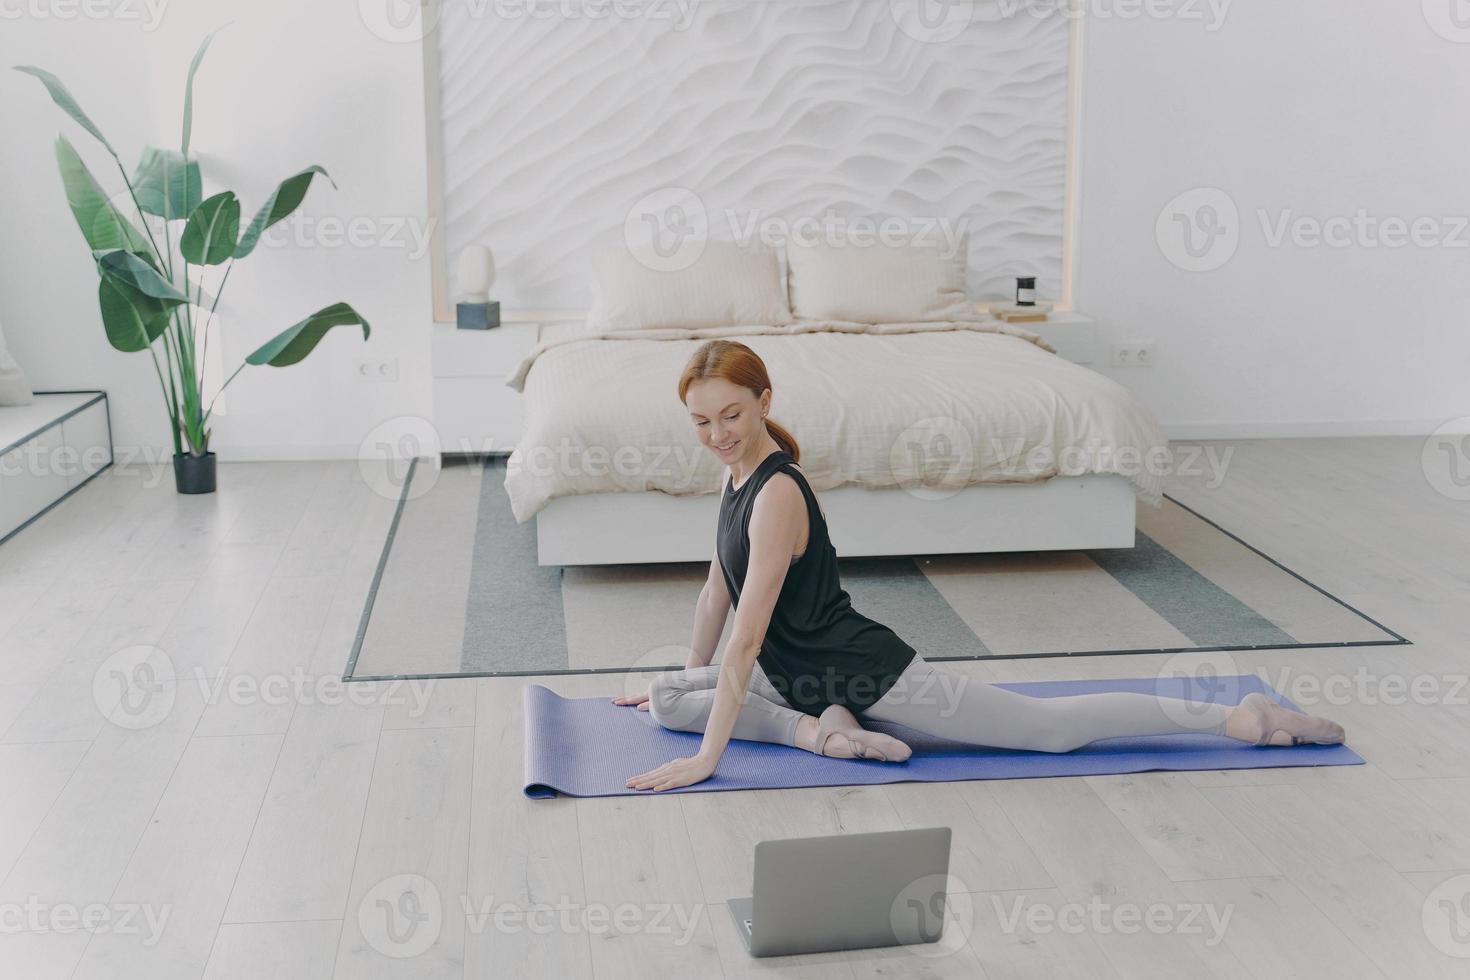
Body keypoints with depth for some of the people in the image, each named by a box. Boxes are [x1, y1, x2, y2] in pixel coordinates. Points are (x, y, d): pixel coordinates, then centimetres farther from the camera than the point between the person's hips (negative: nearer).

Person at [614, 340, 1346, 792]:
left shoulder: (776, 495, -27)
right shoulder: (737, 474, 2)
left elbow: (745, 638, -30)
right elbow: (717, 590, 16)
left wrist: (707, 758, -30)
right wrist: (689, 678, 23)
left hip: (869, 672, -9)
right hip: (802, 674, 9)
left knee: (1053, 727, -3)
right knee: (665, 700, 7)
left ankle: (1236, 717, 7)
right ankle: (818, 727, -5)